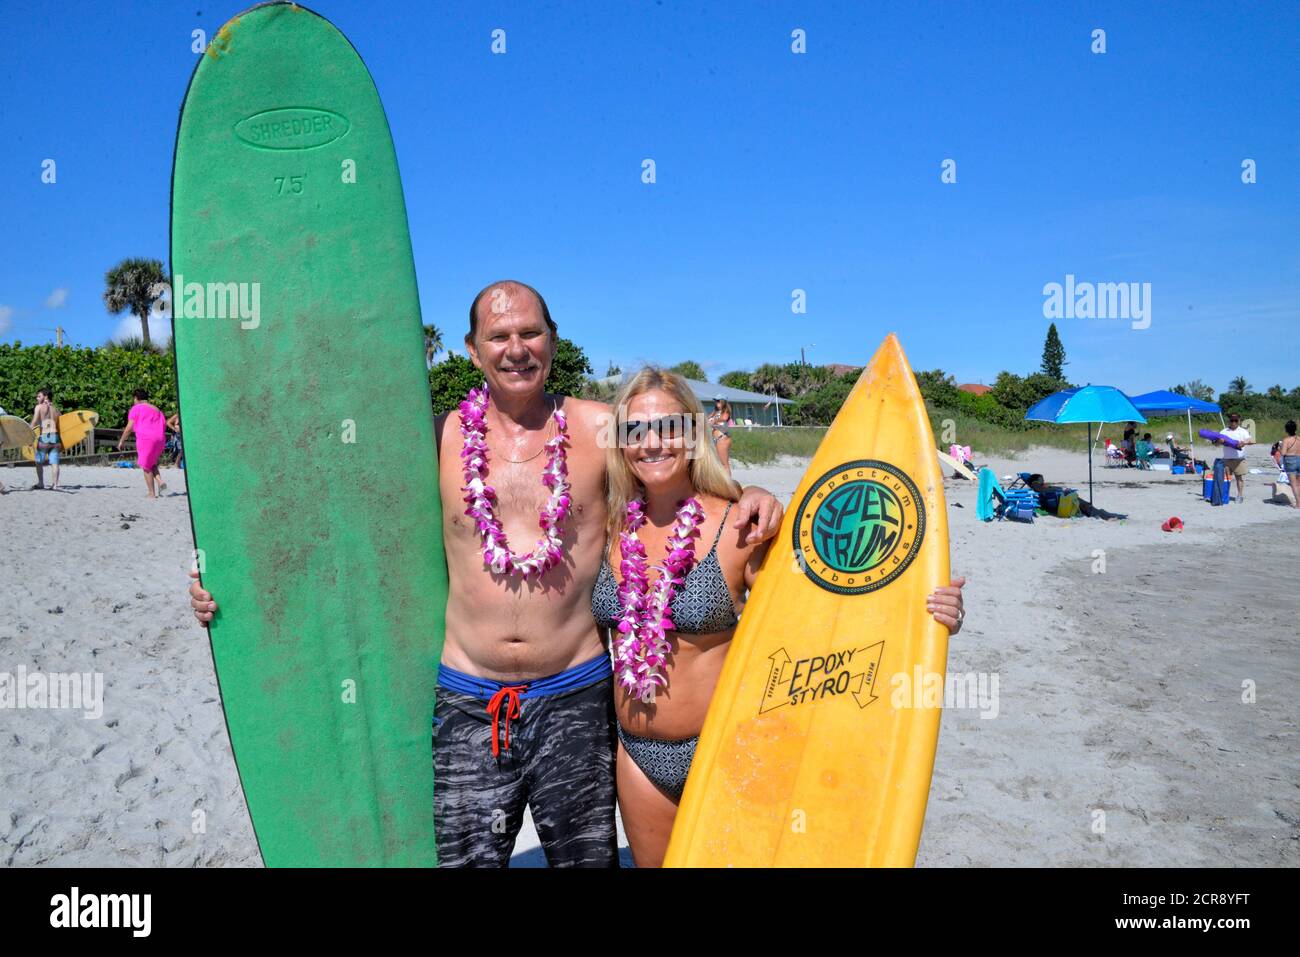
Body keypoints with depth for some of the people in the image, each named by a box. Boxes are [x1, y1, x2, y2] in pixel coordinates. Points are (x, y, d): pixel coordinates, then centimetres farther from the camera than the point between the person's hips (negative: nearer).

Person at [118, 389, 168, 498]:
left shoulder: (136, 408, 3)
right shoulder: (157, 410, 21)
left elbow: (129, 427, -3)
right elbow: (164, 427, 19)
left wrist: (122, 440, 9)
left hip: (145, 439, -6)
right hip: (159, 440, 6)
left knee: (146, 467, 3)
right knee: (152, 463, 23)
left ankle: (152, 493, 2)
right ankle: (160, 481, -2)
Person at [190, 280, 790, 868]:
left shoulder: (599, 430, -2)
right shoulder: (437, 441, 0)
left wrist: (750, 498, -13)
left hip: (575, 696, 0)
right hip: (467, 704, 1)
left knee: (587, 857, 13)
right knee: (464, 857, 8)